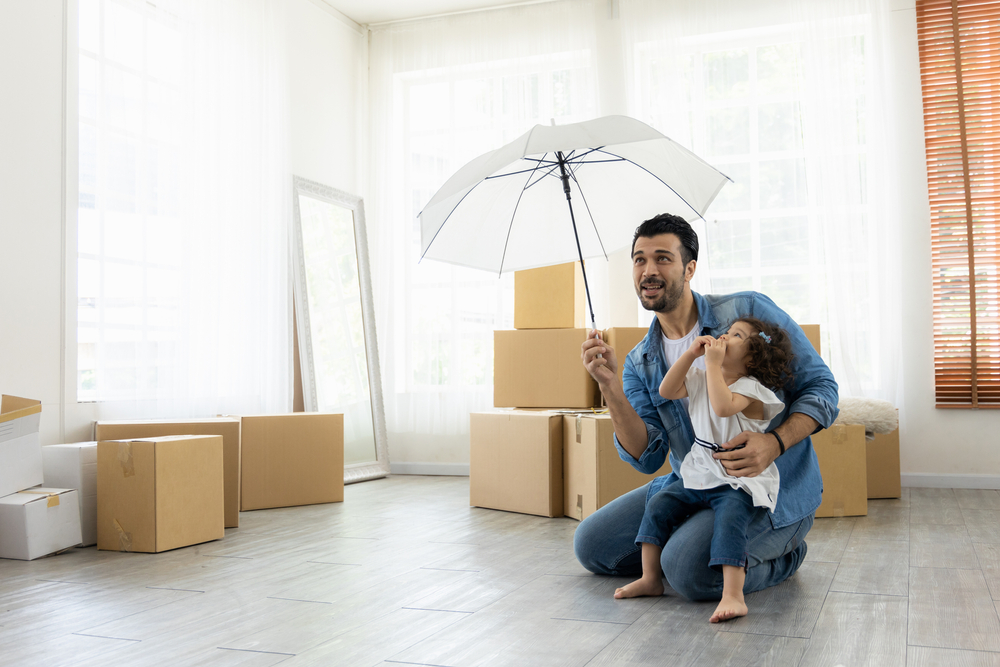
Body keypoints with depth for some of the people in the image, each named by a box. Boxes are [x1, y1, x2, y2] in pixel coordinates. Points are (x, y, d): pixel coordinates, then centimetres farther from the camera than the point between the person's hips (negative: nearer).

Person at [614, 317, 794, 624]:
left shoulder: (750, 387, -12)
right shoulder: (701, 380, 12)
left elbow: (723, 406, -32)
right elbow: (667, 391, 2)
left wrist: (713, 362, -24)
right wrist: (691, 354, -4)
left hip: (738, 481, -7)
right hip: (699, 475, 7)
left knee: (729, 519, -32)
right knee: (658, 504, -5)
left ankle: (733, 596, -38)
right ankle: (650, 578, 3)